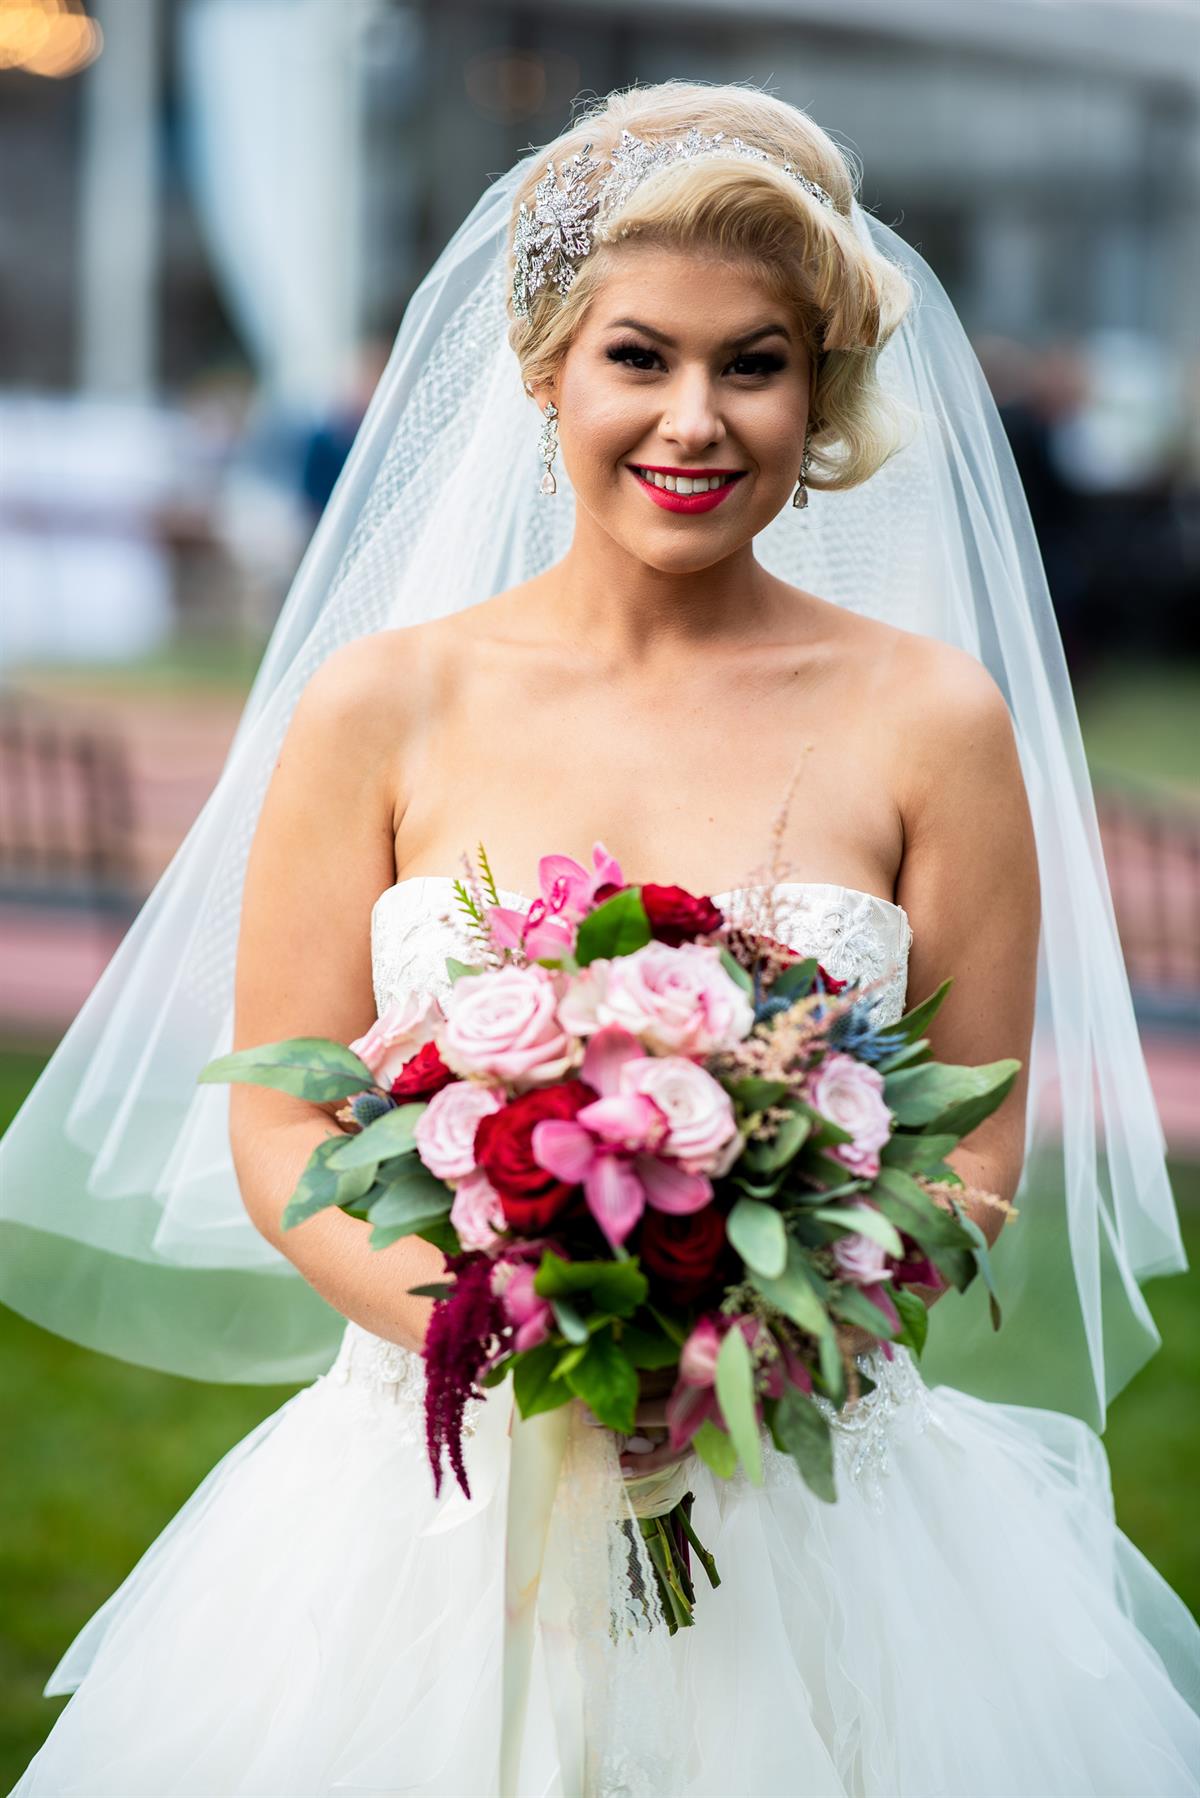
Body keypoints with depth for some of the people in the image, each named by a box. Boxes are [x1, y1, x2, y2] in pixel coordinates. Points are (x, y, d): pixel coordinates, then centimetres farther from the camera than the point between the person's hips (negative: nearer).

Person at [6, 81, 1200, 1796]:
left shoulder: (932, 721, 0)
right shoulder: (380, 707, 1)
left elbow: (980, 1147, 2)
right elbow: (279, 1133, 0)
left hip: (813, 1511, 0)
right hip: (436, 1511, 0)